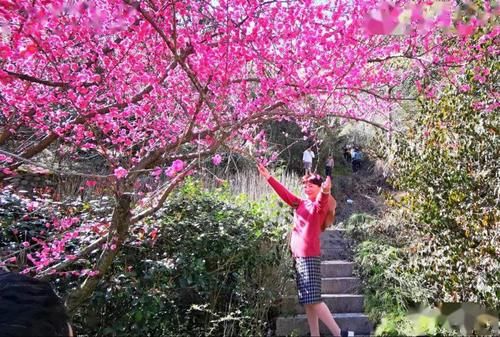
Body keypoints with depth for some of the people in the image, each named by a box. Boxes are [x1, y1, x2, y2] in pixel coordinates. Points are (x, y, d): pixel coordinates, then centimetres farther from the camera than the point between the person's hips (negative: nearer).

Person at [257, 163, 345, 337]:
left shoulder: (320, 205, -4)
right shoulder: (301, 204, 16)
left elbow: (321, 201, -27)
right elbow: (285, 193, 22)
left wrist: (325, 191, -49)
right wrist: (269, 177, 21)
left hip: (309, 255, -8)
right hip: (298, 255, 8)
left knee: (313, 299, -12)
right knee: (307, 301, 8)